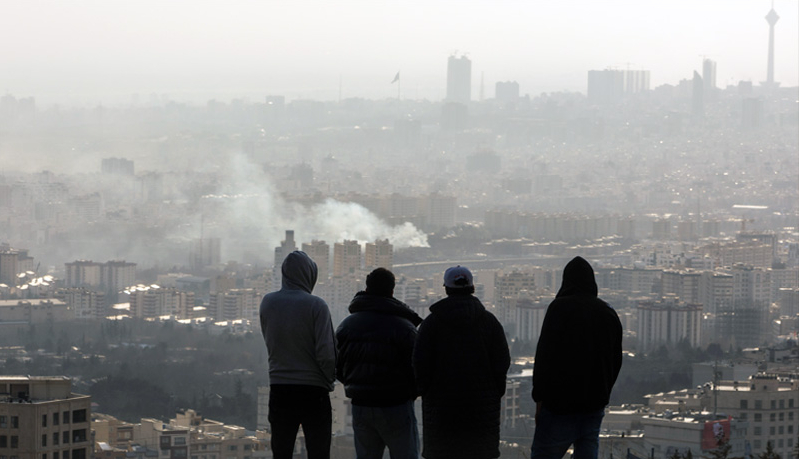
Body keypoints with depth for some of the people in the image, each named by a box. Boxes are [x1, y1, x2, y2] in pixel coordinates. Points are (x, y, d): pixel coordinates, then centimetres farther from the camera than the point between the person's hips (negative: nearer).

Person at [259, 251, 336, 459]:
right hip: (313, 390, -4)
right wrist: (330, 379, 2)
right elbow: (325, 352, -12)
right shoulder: (316, 305, -11)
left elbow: (270, 342, 8)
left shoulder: (268, 303, 2)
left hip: (279, 386, 4)